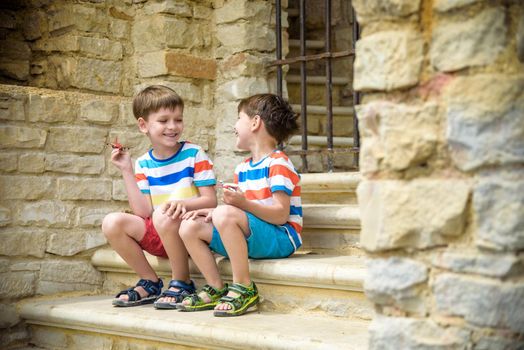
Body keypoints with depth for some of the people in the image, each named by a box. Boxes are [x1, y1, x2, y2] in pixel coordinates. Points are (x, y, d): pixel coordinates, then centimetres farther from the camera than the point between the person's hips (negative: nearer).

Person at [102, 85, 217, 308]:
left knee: (163, 216, -35)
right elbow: (143, 212, -5)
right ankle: (150, 283, 1)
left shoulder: (194, 154, -5)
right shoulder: (143, 164, 5)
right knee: (111, 222, -16)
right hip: (157, 235, 5)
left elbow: (210, 201, -8)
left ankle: (182, 284, -13)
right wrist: (126, 170, -6)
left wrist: (183, 203, -29)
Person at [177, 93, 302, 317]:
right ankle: (216, 289, 0)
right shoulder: (242, 168, 17)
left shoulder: (278, 163, -10)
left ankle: (244, 288, -25)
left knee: (226, 214, -34)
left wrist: (243, 203, -31)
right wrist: (213, 212, 1)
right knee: (189, 227, 0)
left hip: (280, 237, -9)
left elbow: (281, 215, -19)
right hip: (251, 237, 9)